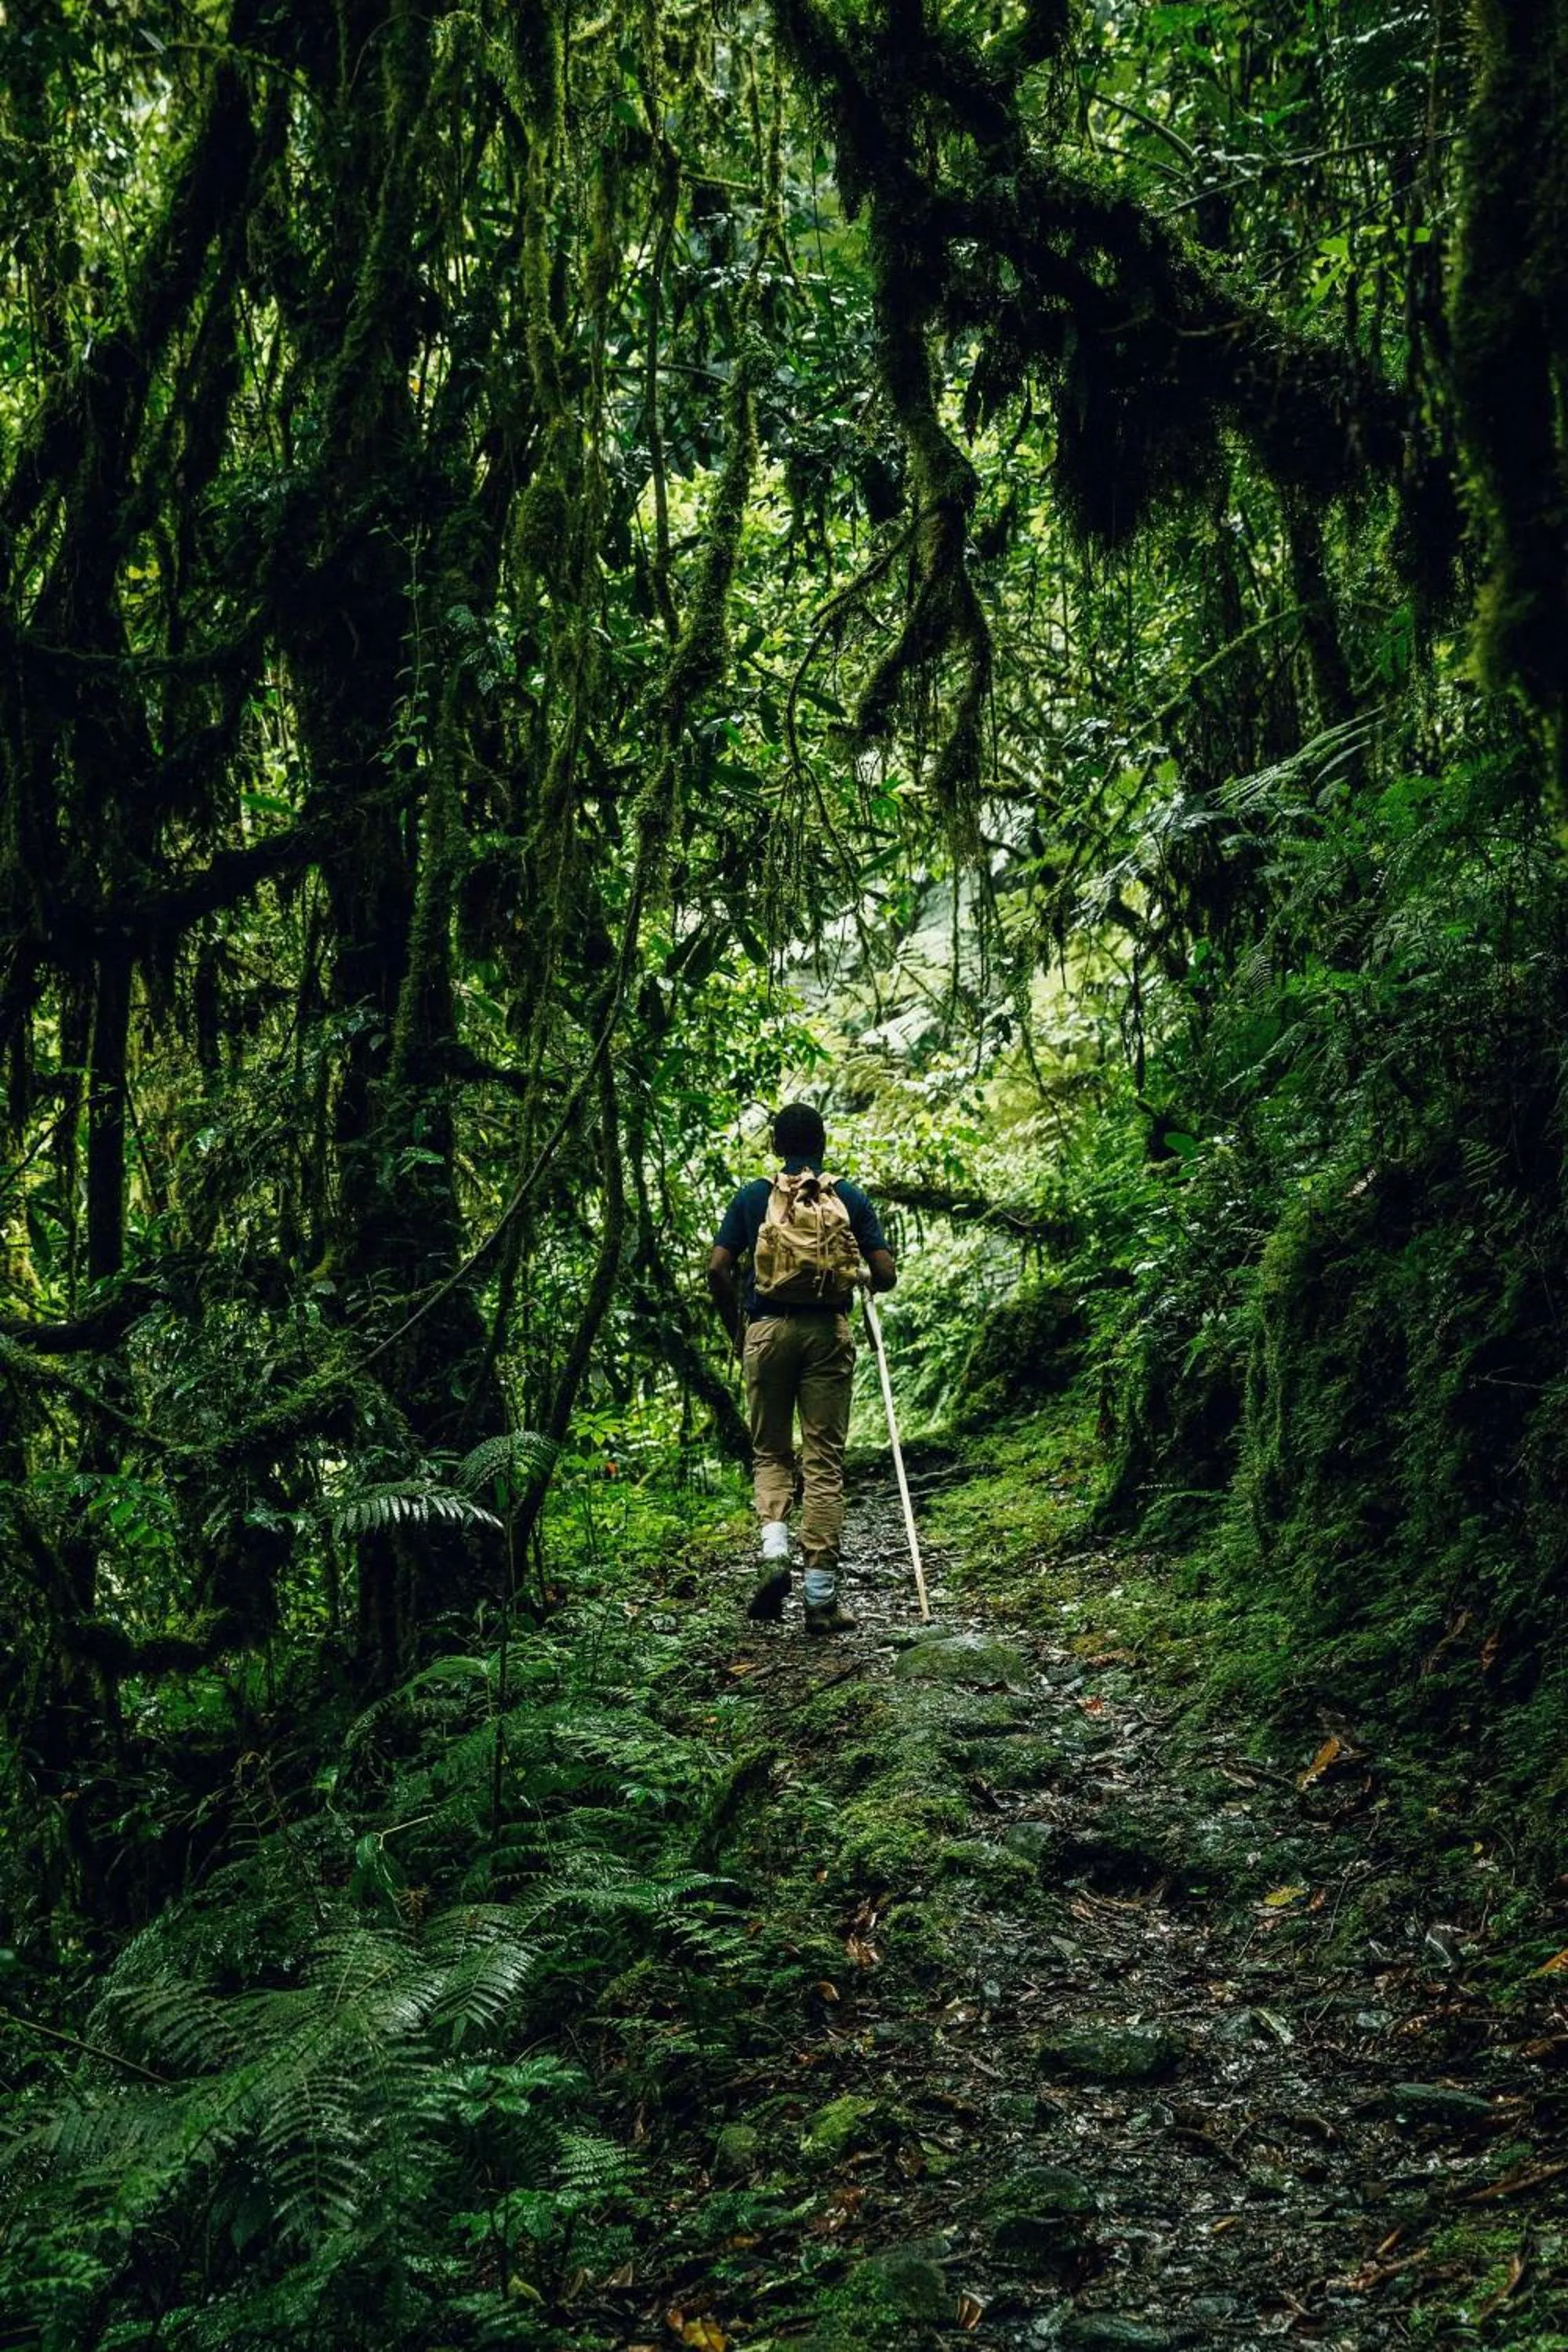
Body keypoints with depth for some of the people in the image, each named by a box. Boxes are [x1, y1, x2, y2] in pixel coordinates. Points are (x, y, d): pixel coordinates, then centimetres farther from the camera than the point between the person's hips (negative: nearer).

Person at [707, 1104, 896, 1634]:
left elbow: (718, 1269, -2)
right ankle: (821, 1597, 0)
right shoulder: (849, 1198, 6)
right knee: (824, 1462, 2)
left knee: (771, 1454, 15)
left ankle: (775, 1552, -11)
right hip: (828, 1331, 0)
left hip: (766, 1328, 1)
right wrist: (864, 1279, 25)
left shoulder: (751, 1197, 7)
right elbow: (885, 1274, 1)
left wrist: (735, 1329, 12)